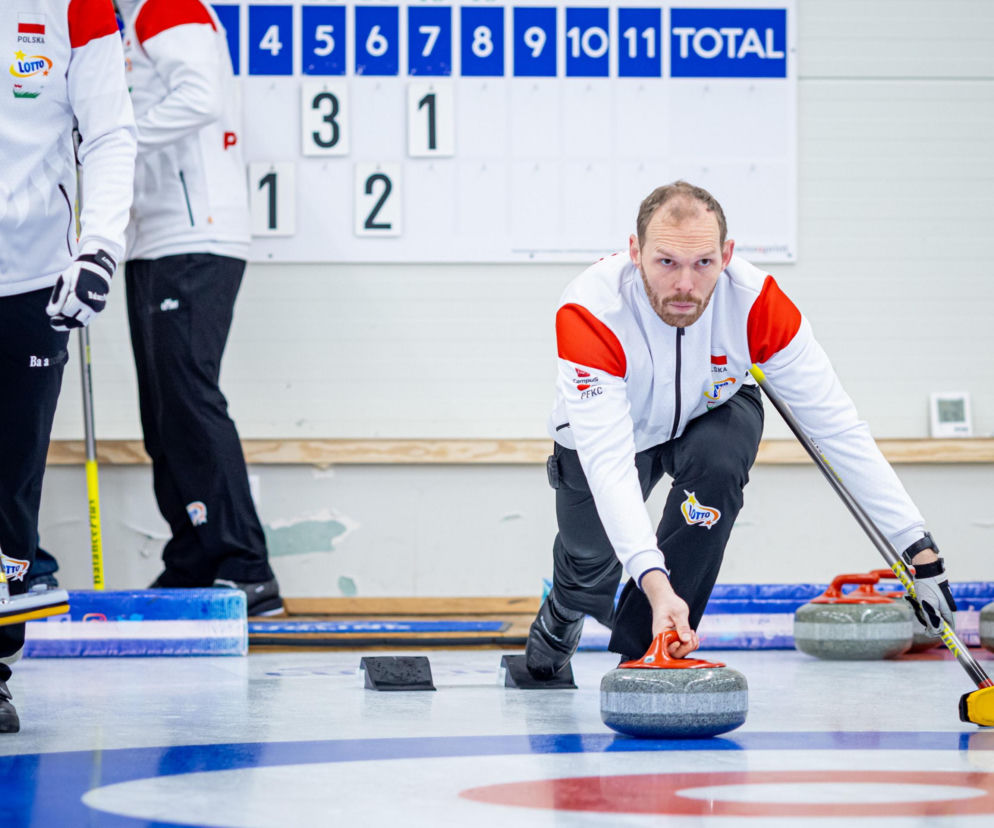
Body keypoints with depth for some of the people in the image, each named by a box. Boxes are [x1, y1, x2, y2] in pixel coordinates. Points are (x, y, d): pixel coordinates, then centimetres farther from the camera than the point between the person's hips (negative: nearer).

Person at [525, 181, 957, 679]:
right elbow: (608, 462, -46)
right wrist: (655, 581, -59)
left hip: (710, 415, 0)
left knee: (718, 459, -30)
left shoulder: (756, 302, -33)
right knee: (592, 562, -9)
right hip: (609, 430, 0)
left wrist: (919, 549, -32)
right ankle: (565, 610, 33)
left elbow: (838, 428, -28)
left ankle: (645, 653, -18)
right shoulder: (590, 312, -40)